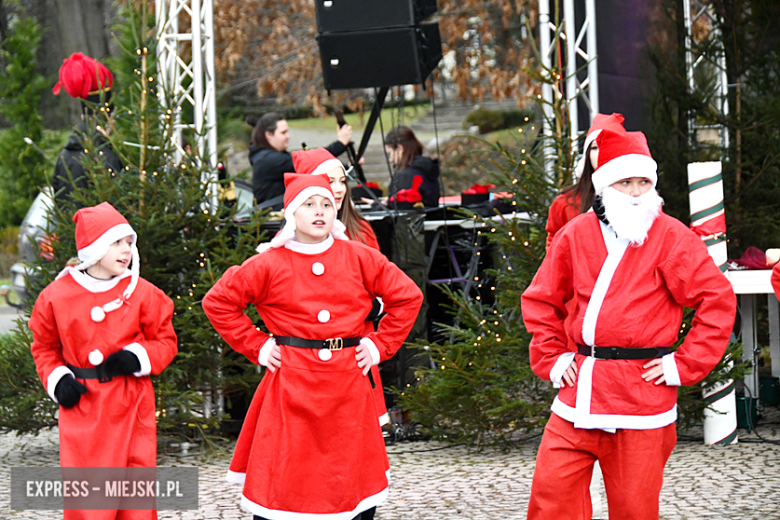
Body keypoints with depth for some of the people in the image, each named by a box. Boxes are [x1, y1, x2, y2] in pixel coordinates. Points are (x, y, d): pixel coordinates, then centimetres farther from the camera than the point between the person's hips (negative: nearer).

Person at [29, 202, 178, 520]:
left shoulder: (142, 293, 0)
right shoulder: (57, 295, 0)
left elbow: (165, 341, 8)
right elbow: (45, 346, 13)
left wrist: (137, 357, -11)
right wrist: (57, 380, -3)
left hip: (131, 408, 0)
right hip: (81, 406, 0)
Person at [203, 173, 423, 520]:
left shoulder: (360, 259, 5)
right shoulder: (269, 264, -1)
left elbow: (408, 296, 13)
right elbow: (217, 301, 3)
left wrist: (380, 346, 5)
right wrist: (256, 346, -1)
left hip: (347, 386, 2)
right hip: (291, 386, -2)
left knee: (359, 489, 7)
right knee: (280, 488, -2)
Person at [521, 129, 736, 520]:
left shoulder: (670, 237, -3)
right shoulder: (576, 234, 7)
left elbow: (719, 300, -6)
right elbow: (539, 300, 19)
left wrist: (685, 364, -8)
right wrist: (550, 357, 9)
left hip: (641, 397, -3)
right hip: (579, 392, 3)